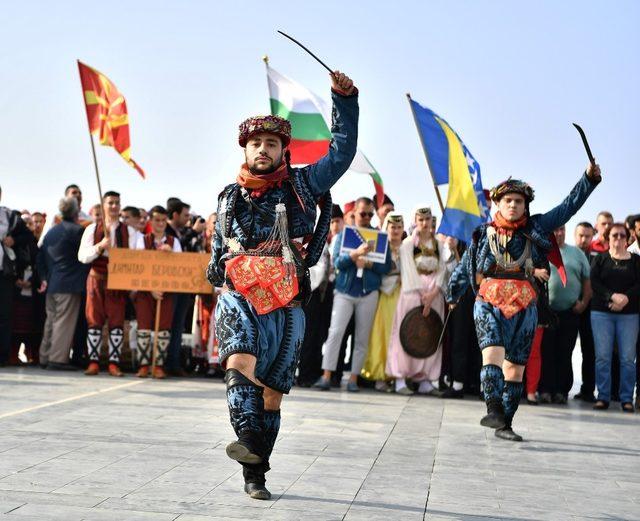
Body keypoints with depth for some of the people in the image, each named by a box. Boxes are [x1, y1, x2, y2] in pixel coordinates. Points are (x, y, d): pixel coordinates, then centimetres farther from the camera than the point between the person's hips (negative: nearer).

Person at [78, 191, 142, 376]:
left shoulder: (129, 231, 5)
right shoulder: (92, 229, 5)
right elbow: (82, 256, -2)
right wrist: (100, 246, -18)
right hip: (96, 277, 0)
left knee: (117, 320, -1)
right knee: (94, 320, 1)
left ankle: (114, 363, 4)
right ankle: (93, 362, 6)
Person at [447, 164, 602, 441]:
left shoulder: (535, 228, 11)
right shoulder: (484, 234, 9)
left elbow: (569, 205, 9)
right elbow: (464, 267, 18)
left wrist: (589, 179, 0)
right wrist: (452, 296, 25)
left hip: (524, 306, 2)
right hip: (489, 304, -2)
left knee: (515, 367, 4)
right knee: (493, 353, -24)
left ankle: (504, 424, 10)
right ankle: (493, 410, -36)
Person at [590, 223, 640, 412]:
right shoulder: (600, 259, 11)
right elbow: (593, 282, -2)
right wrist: (612, 296, -17)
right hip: (601, 313, 0)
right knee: (602, 356, -4)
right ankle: (603, 397, 2)